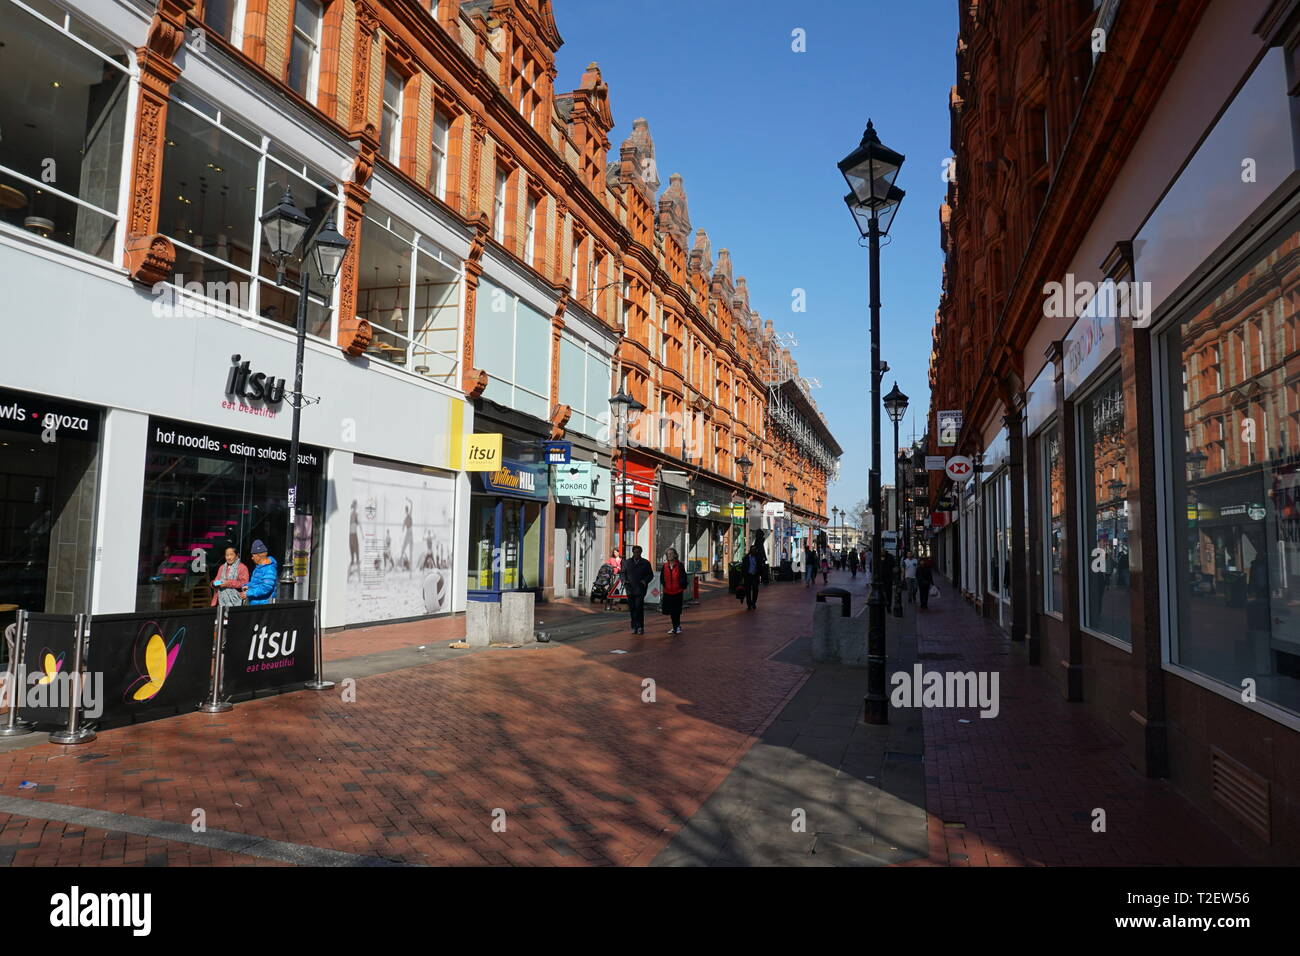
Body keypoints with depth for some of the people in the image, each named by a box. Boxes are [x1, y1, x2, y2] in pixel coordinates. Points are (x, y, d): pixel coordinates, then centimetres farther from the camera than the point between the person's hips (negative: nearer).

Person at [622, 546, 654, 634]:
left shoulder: (645, 563, 6)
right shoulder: (627, 562, 12)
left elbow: (651, 574, 8)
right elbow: (623, 573, 17)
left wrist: (645, 581, -10)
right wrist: (624, 580, -2)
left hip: (640, 589, -3)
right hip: (630, 589, 3)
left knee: (639, 607, -11)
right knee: (632, 608, 5)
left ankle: (640, 627, -3)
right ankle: (634, 627, 15)